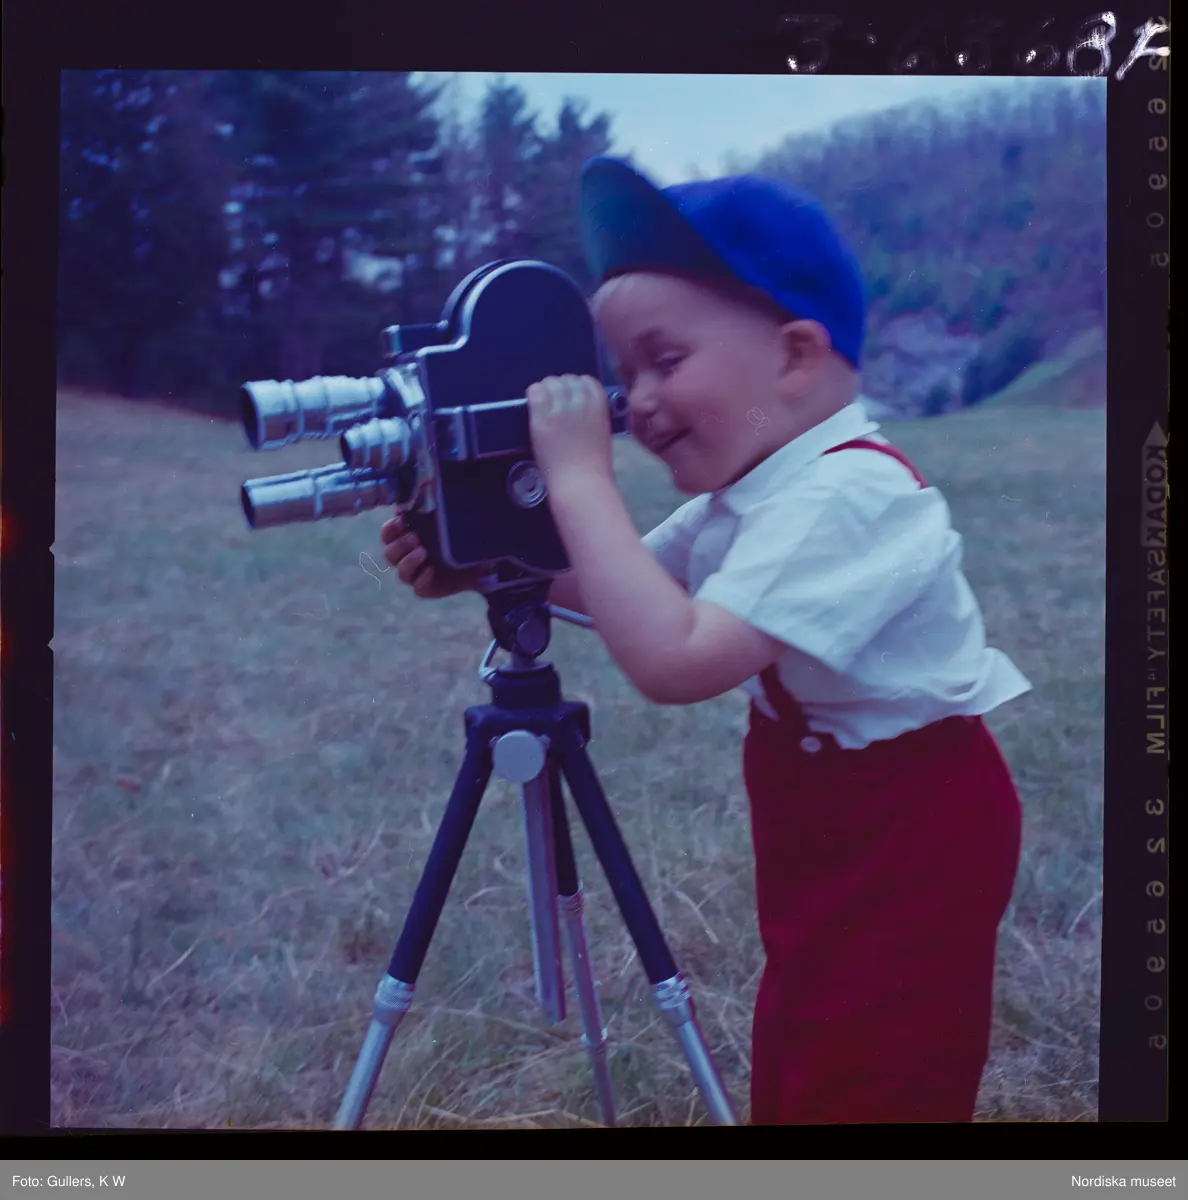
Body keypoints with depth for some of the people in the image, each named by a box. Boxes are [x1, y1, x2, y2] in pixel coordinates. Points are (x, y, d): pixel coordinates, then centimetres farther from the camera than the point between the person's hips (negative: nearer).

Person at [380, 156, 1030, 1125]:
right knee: (794, 1077, 21)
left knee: (866, 1090, 3)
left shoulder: (849, 496, -29)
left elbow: (674, 660, -39)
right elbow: (625, 588, 14)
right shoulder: (748, 494, 2)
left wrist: (580, 477, -32)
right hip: (818, 830, 9)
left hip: (910, 843, -9)